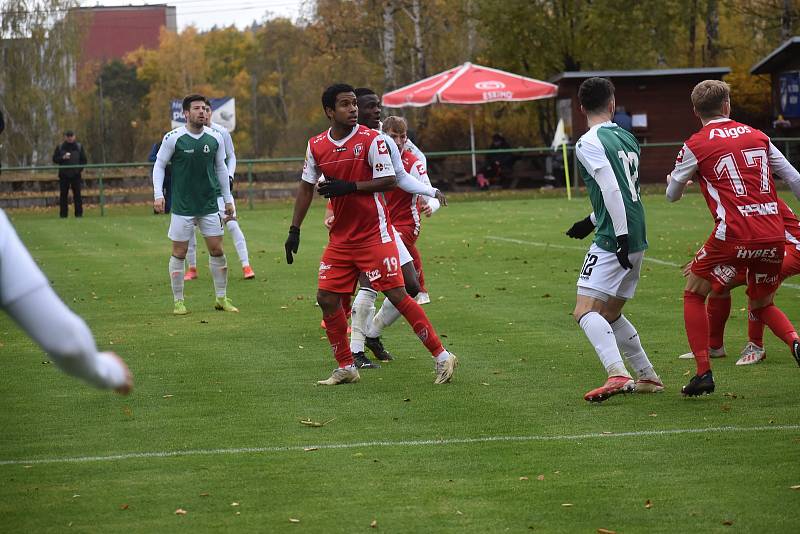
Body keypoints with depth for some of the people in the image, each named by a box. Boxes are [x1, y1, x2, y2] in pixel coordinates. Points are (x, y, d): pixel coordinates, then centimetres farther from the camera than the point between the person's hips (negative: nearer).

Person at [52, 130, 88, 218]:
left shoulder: (79, 147, 9)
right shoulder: (60, 147, 7)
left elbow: (84, 160, 11)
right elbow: (55, 159, 5)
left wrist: (80, 169, -3)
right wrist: (63, 158, -13)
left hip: (76, 175, 0)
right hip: (64, 175, 0)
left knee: (77, 194, -4)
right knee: (63, 194, 0)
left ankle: (79, 213, -1)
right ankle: (63, 214, 3)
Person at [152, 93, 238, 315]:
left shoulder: (215, 138, 2)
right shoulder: (173, 138, -9)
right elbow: (159, 165, 0)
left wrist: (228, 199, 14)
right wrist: (158, 194, -10)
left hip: (209, 205, 3)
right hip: (182, 206, -3)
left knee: (217, 250, 3)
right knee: (179, 253, 0)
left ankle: (221, 298, 15)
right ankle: (178, 301, 11)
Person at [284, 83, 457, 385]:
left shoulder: (371, 139, -9)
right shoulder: (316, 146, 5)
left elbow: (389, 180, -12)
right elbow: (306, 188, 14)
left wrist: (349, 187, -20)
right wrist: (294, 230, 11)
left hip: (374, 235, -5)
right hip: (341, 238, 5)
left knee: (397, 295, -8)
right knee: (327, 298, 1)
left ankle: (441, 357, -1)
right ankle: (346, 368, 14)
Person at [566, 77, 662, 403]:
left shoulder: (589, 143, -9)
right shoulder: (627, 138, 16)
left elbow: (612, 189, -19)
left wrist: (621, 235, -21)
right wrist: (592, 222, 30)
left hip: (614, 240, -8)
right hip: (637, 238, 8)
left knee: (585, 311, -13)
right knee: (609, 315, 19)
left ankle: (618, 375, -31)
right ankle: (648, 377, 21)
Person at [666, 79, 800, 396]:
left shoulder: (696, 146, 2)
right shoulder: (757, 136, 15)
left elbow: (672, 195, 14)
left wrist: (674, 181, 39)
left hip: (734, 236, -5)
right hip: (773, 234, 5)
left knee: (694, 295, 15)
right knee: (761, 305, 24)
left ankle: (703, 373, 3)